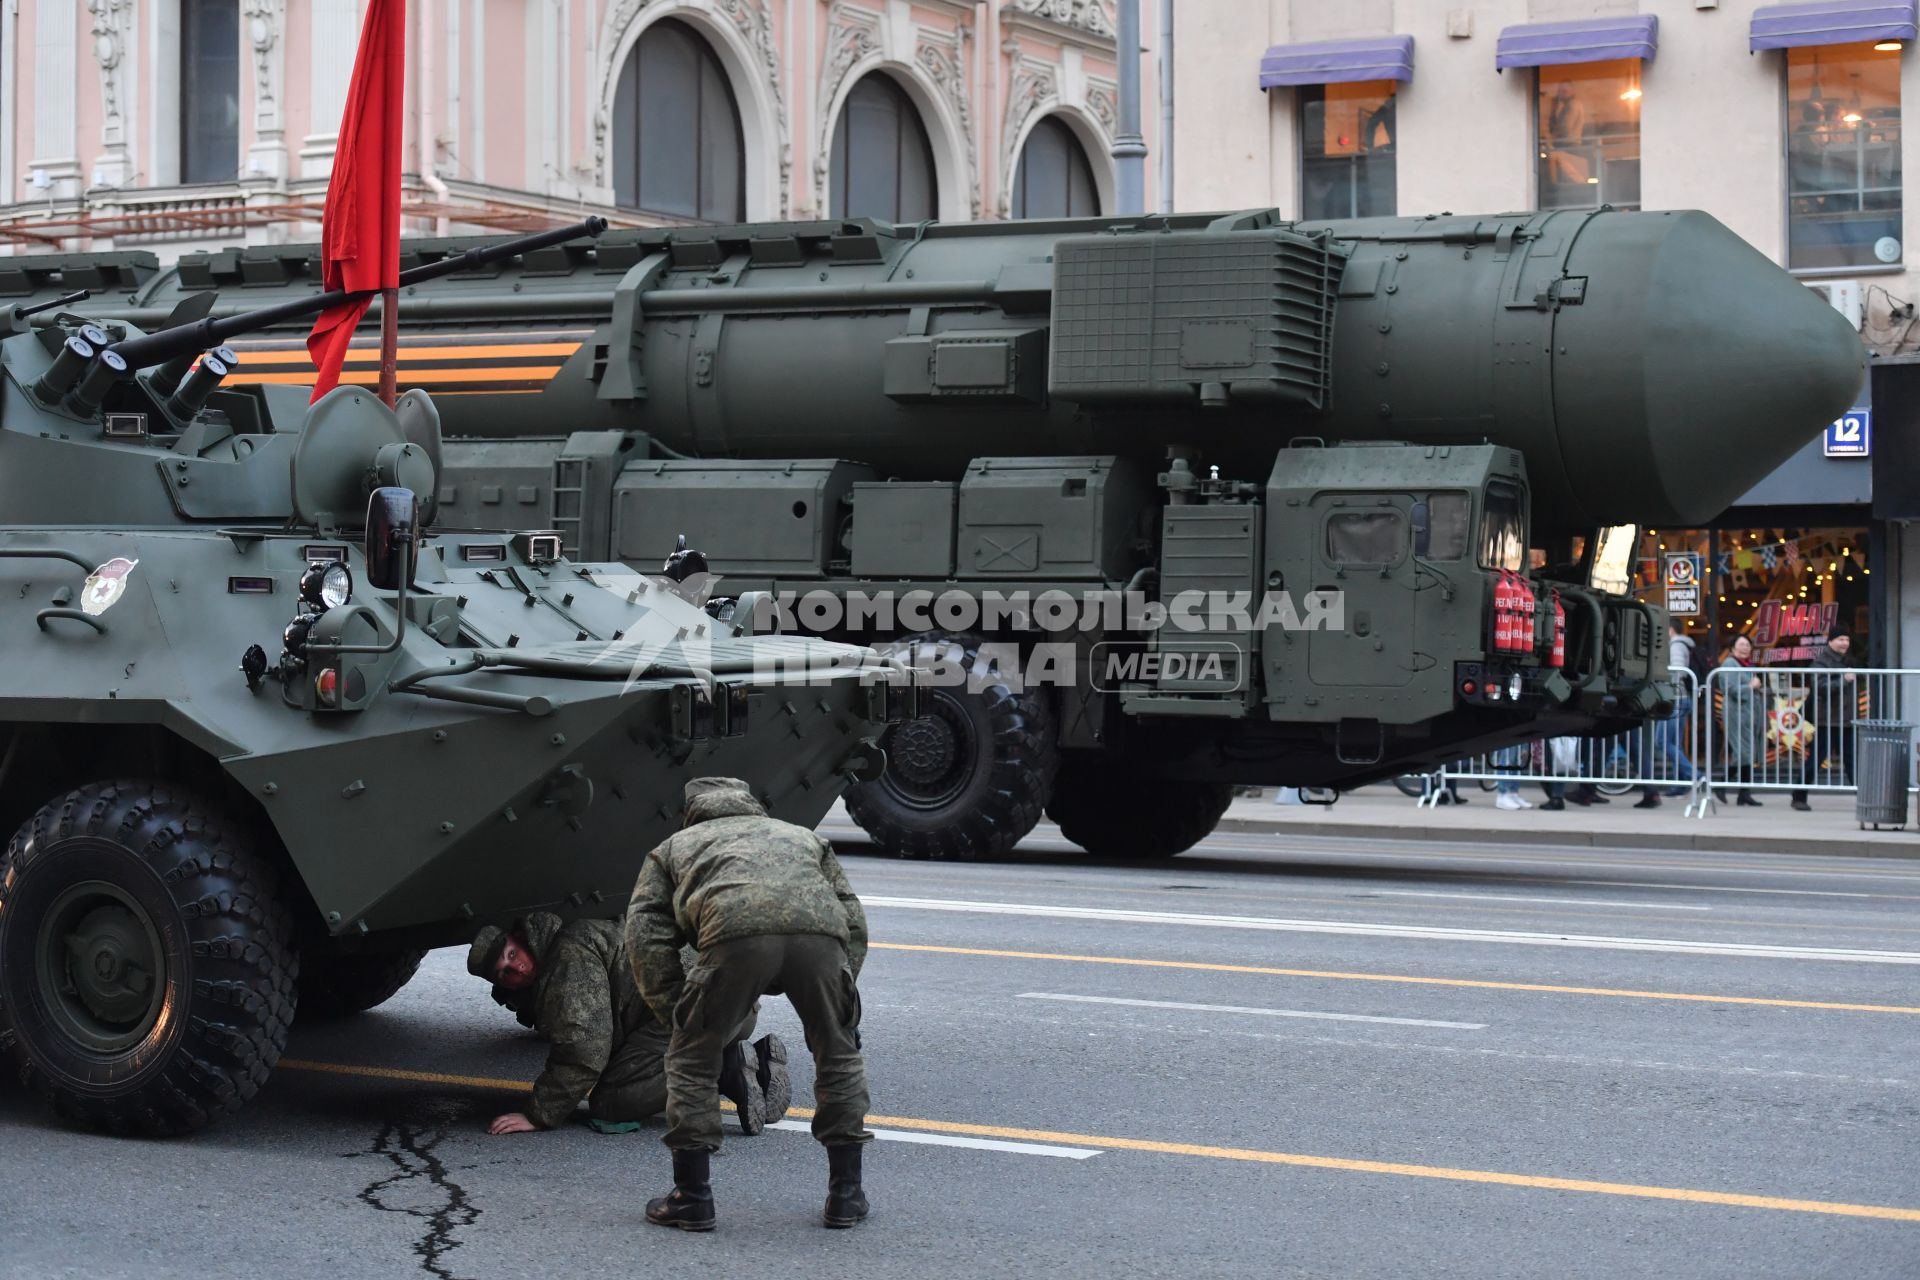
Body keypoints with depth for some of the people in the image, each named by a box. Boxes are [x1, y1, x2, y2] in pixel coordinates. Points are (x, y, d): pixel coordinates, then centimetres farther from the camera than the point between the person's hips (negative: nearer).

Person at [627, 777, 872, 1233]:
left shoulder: (671, 848, 38)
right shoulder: (803, 836, 44)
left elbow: (646, 937, 22)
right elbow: (855, 920, 31)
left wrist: (677, 1015, 24)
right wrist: (840, 989, 33)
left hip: (735, 933, -2)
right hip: (819, 932, 2)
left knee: (692, 1061, 19)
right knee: (839, 1057, 25)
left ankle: (691, 1198, 21)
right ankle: (846, 1195, 27)